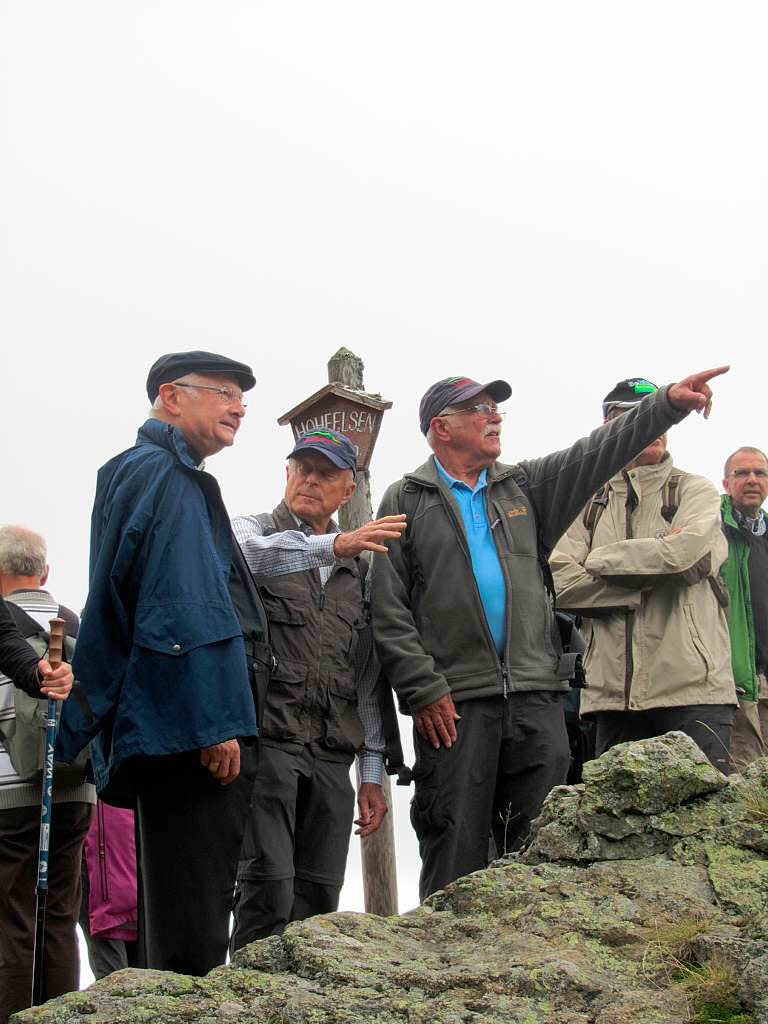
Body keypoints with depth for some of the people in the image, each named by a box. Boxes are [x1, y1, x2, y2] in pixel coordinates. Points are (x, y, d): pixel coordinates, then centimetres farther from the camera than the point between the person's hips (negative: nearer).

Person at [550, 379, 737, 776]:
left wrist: (598, 560, -1)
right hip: (613, 693, 3)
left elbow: (683, 551, -12)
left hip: (692, 687, -2)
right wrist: (650, 579, -8)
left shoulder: (694, 490, 10)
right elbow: (560, 583, 0)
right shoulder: (589, 504, 15)